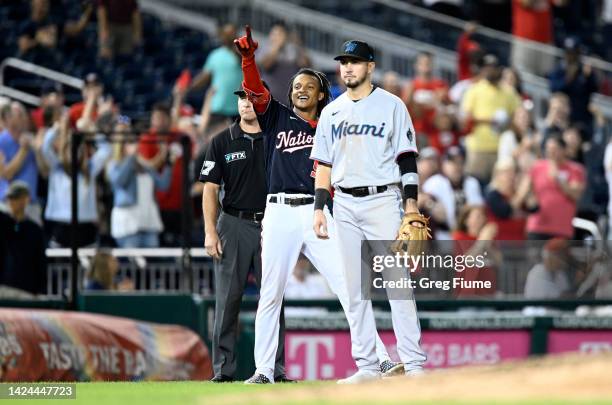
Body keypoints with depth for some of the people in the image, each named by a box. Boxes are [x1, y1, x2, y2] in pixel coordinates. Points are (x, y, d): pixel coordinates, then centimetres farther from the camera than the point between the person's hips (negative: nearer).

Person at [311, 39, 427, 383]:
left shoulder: (391, 106, 1)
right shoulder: (331, 112, 14)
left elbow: (407, 159, -3)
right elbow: (324, 164, 16)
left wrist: (411, 205, -11)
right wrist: (319, 208, 7)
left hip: (383, 201, -5)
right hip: (345, 206, 5)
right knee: (356, 289, 4)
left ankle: (413, 364, -10)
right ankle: (367, 365, 6)